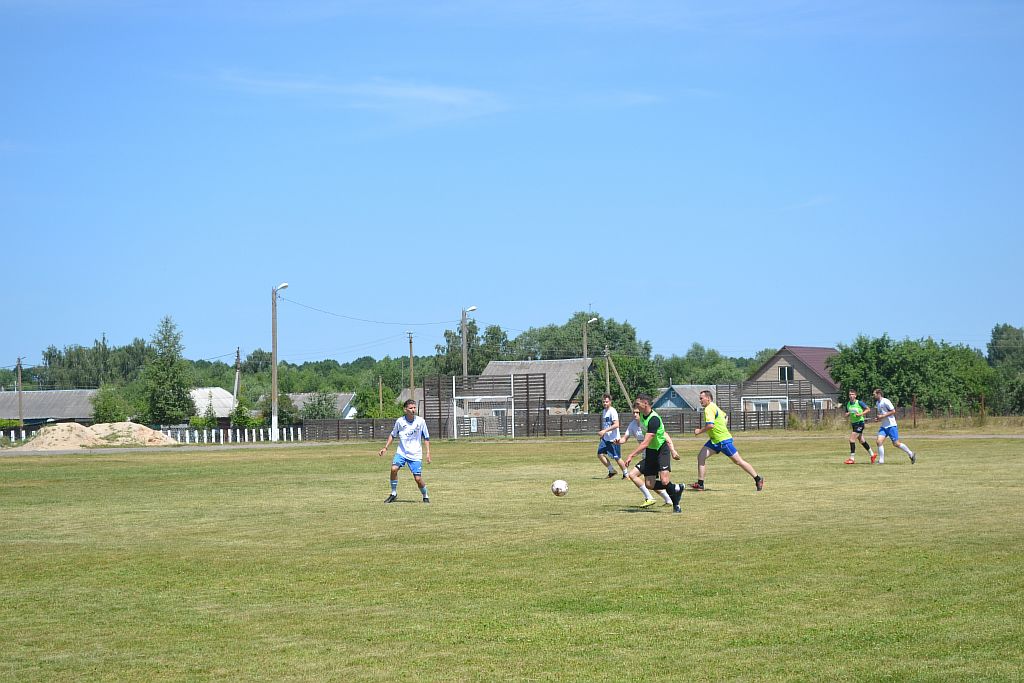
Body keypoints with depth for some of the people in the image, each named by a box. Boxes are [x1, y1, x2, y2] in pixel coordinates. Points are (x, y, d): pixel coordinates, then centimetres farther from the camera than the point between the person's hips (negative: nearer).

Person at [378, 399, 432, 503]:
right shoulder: (400, 421, -5)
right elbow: (393, 435, 11)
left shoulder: (420, 421, -7)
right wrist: (385, 448, 6)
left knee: (418, 479, -7)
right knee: (394, 468, -23)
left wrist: (428, 452, -3)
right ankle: (394, 494, -6)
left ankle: (425, 496, 20)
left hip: (415, 454, -1)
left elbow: (426, 438, 3)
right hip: (401, 452, 1)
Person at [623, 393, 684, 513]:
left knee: (665, 481, -22)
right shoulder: (642, 415, 0)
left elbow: (646, 443, -32)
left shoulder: (654, 419, -27)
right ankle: (676, 488, 21)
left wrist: (631, 455, -34)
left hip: (662, 451, -8)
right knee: (650, 484, 0)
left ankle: (676, 503, 3)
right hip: (650, 452, 8)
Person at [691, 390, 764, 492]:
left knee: (738, 461, -2)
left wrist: (700, 431, -17)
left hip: (723, 440, -10)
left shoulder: (709, 409, -18)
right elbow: (726, 416, 28)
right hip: (714, 440, 10)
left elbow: (710, 425, -31)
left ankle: (758, 479, 9)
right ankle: (700, 484, 0)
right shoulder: (714, 407, 13)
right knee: (701, 456, -1)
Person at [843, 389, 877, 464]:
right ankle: (872, 455, 31)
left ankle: (851, 459, -10)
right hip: (853, 424, 7)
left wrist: (861, 414, -18)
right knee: (862, 441, 16)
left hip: (859, 423, -7)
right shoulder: (848, 404, 7)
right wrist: (847, 414, -7)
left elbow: (868, 409, -5)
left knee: (852, 439, -14)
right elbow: (846, 414, 16)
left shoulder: (859, 403, -11)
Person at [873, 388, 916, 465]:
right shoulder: (877, 403, 12)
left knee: (896, 443, -4)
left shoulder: (885, 401, -15)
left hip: (891, 425, -8)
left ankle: (911, 454, 14)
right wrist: (877, 417, 4)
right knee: (879, 441, -8)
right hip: (883, 426, 8)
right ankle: (881, 460, -3)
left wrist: (882, 416, -19)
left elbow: (893, 411, -18)